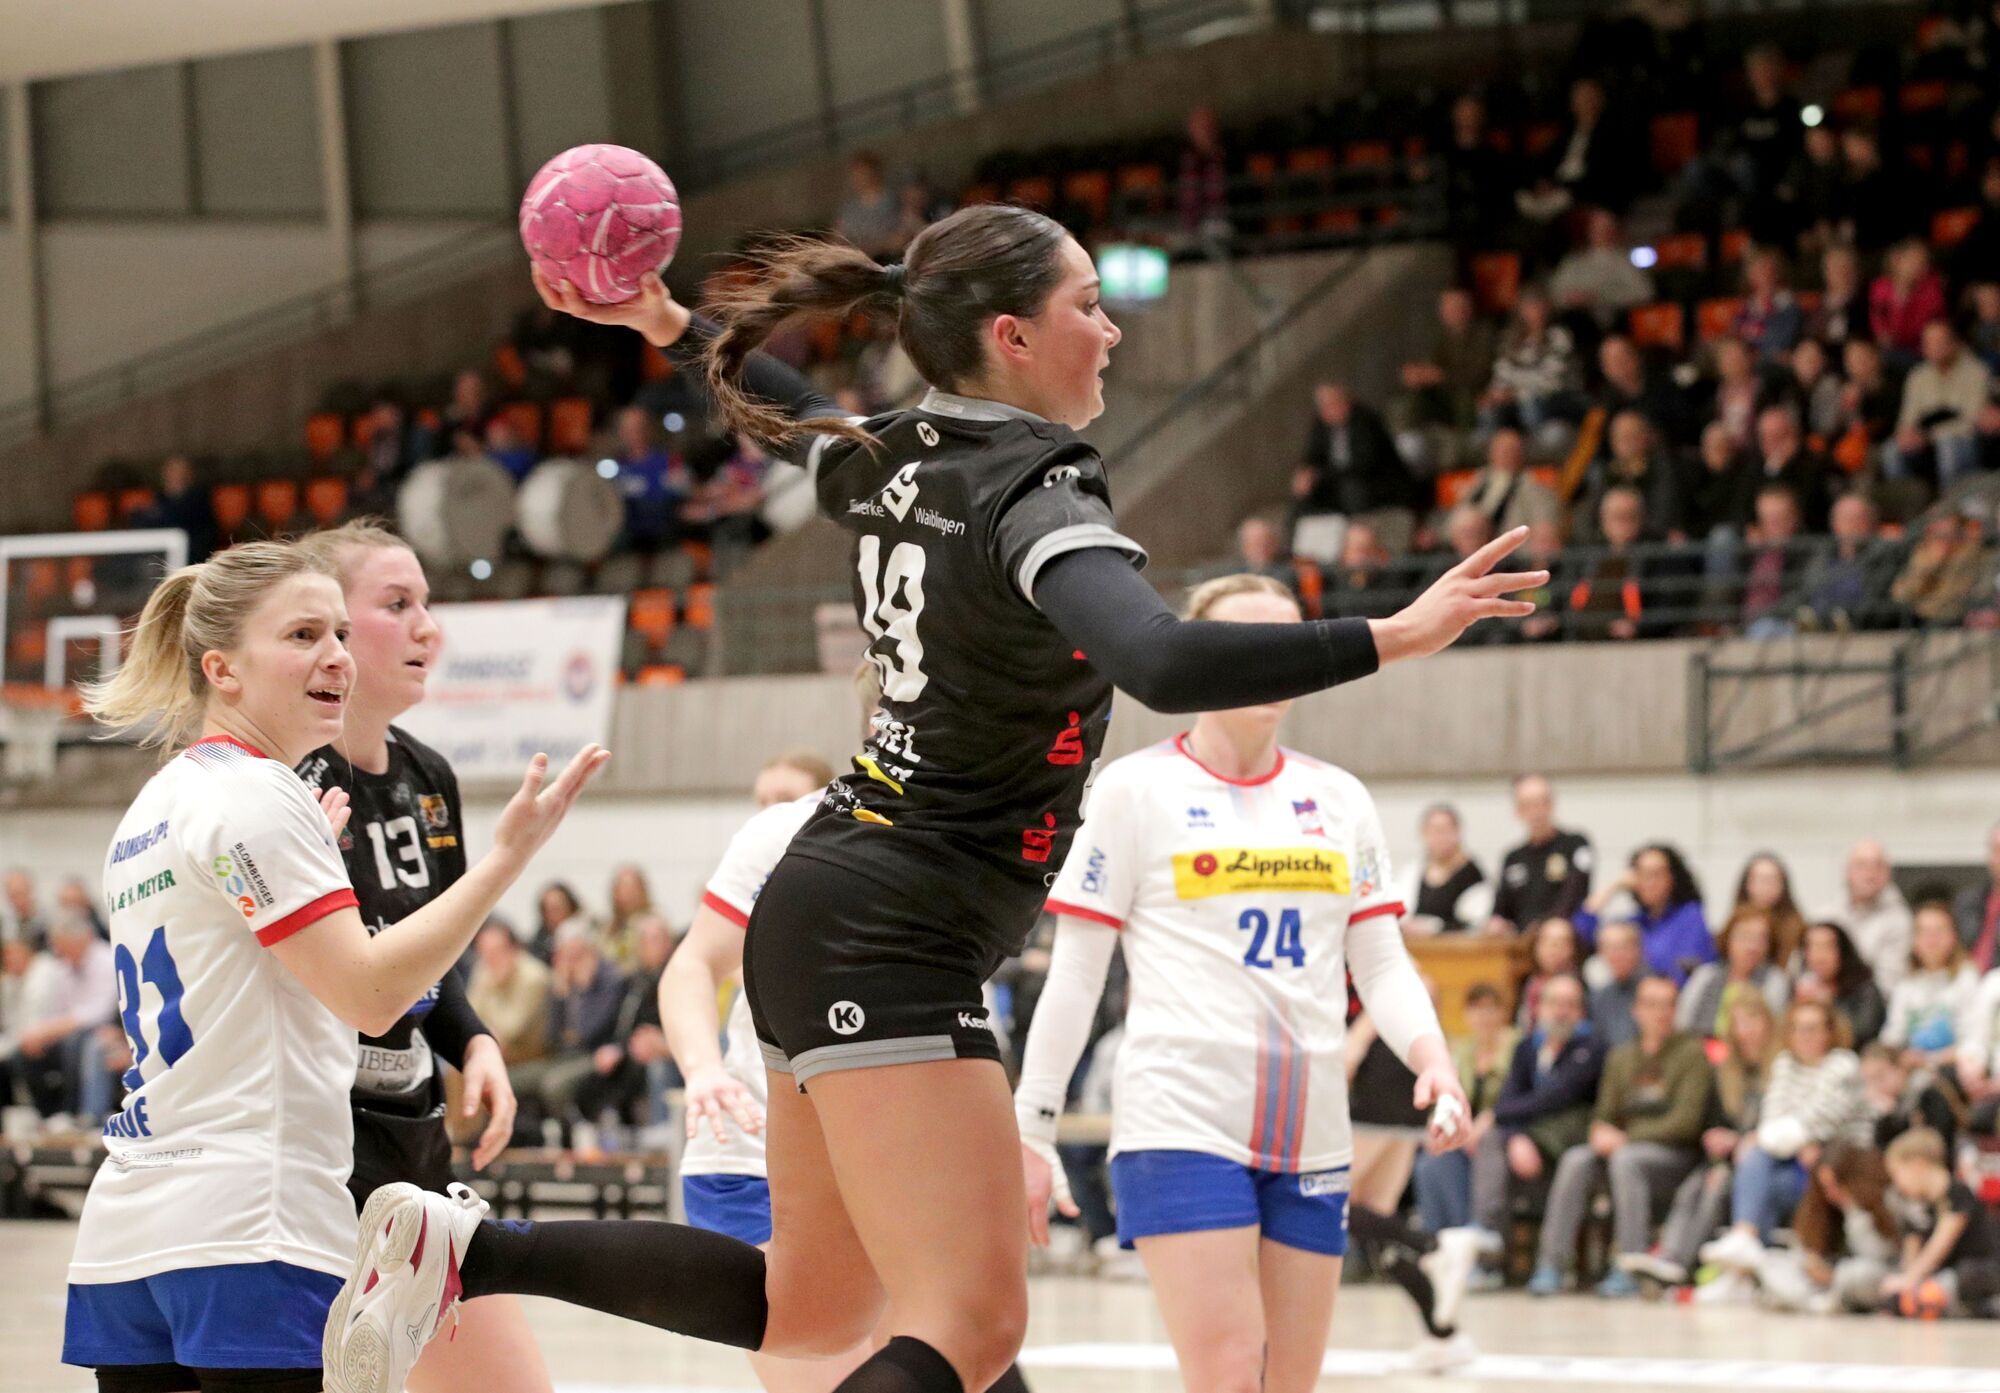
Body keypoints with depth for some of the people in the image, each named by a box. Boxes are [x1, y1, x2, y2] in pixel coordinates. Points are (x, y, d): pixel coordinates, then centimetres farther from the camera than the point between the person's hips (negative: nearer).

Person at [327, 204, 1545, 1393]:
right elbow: (1164, 664, -37)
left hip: (829, 914, 10)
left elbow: (803, 424, 31)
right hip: (892, 946, -10)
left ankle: (465, 1251, 17)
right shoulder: (1035, 493, -19)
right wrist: (1393, 638, -38)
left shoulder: (900, 462, 8)